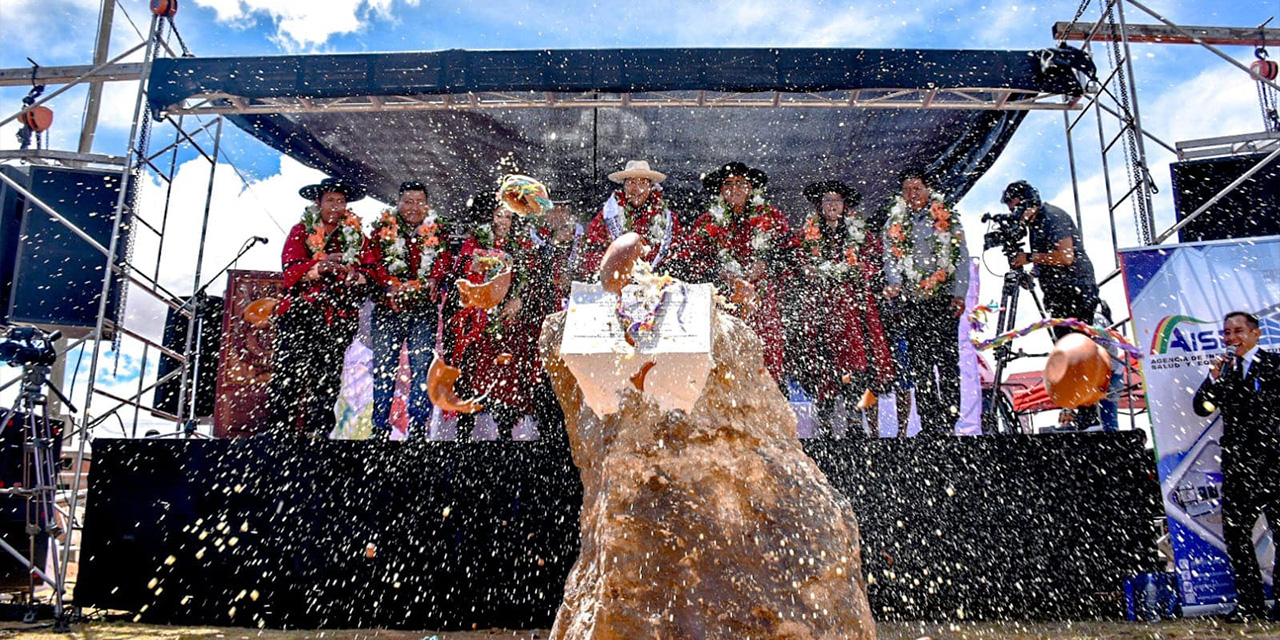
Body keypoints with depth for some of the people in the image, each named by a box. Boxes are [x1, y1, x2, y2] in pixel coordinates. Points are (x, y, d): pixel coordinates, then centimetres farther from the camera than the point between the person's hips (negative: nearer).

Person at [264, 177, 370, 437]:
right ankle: (278, 431, -4)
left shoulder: (356, 236, 15)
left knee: (327, 380, -1)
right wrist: (320, 266, -25)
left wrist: (357, 278, -14)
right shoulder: (301, 231, 9)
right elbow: (291, 268, -6)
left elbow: (366, 271, 10)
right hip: (299, 313, -2)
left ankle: (317, 433, 6)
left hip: (338, 318, 2)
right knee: (289, 375, -10)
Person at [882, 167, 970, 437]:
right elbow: (890, 259, 8)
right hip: (912, 301, 2)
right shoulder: (895, 223, 12)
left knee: (947, 359, -8)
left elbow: (962, 258, 5)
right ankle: (929, 426, 4)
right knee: (919, 364, 0)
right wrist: (895, 283, -12)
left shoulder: (948, 218, 8)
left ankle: (948, 422, -4)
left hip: (943, 299, -2)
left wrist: (959, 293, -6)